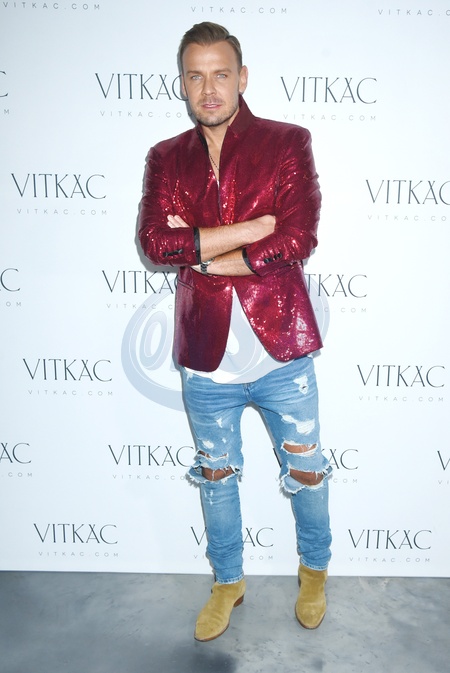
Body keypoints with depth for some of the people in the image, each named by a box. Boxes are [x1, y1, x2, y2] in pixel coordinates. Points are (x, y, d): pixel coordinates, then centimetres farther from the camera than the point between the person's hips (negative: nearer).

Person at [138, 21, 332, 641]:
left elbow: (298, 240, -16)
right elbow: (154, 242, -12)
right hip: (206, 357, 3)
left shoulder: (287, 143, -3)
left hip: (280, 350, -2)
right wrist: (252, 228, -19)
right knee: (216, 474, 19)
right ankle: (228, 581, 44)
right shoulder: (165, 159, 4)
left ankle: (315, 570, 45)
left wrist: (201, 255, -14)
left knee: (305, 471, 15)